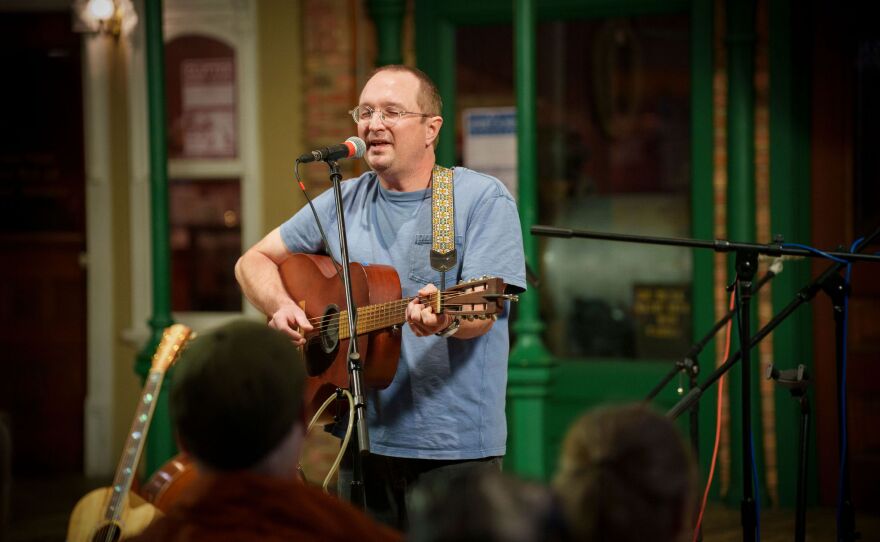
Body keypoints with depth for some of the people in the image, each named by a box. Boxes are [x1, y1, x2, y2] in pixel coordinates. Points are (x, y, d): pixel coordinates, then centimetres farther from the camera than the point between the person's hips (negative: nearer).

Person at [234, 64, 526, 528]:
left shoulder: (482, 199, -4)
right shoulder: (344, 202, 11)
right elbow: (254, 261, 17)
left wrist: (447, 320, -36)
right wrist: (280, 307, -3)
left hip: (456, 445, -4)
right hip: (364, 441, 5)